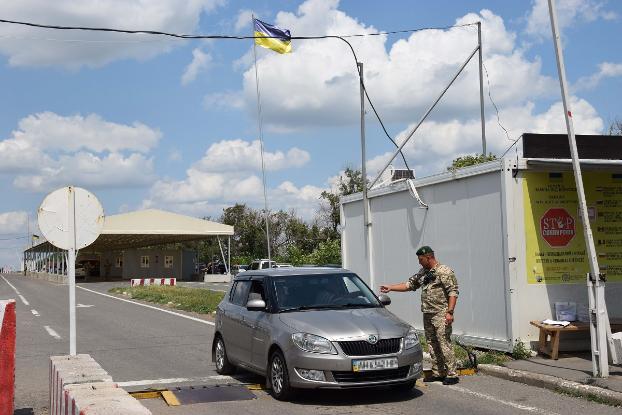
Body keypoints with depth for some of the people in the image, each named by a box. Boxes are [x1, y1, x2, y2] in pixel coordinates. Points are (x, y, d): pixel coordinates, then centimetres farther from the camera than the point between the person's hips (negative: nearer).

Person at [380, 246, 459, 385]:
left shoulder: (445, 272, -9)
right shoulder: (423, 272, 17)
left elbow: (453, 292, -14)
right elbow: (409, 284, 23)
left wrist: (450, 312, -21)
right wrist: (390, 288, 17)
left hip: (440, 315, -8)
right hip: (427, 315, 8)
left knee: (444, 344, -11)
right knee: (432, 345, 10)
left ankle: (452, 374, -7)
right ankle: (438, 373, 18)